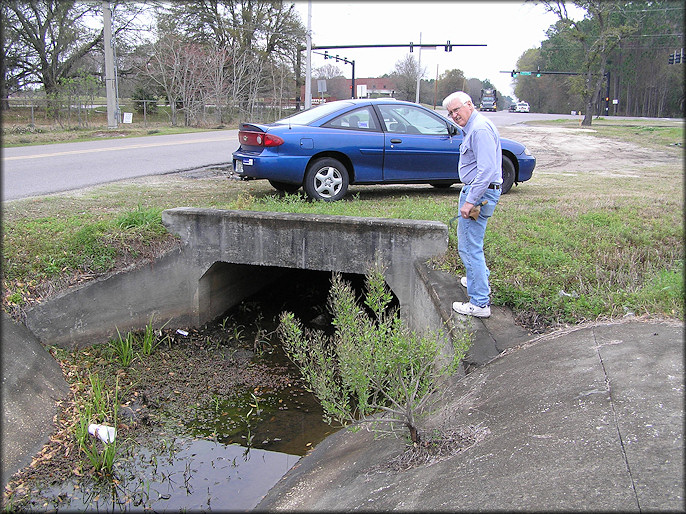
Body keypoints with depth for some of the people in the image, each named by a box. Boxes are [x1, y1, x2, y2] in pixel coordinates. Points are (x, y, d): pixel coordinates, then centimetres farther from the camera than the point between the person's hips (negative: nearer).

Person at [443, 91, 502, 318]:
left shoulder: (480, 128, -18)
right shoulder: (472, 127, 16)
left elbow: (487, 169, -26)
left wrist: (470, 201, -27)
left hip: (480, 192, -11)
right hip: (476, 190, 11)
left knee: (470, 246, -10)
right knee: (466, 239, 27)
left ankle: (480, 303, -7)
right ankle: (479, 278, 45)